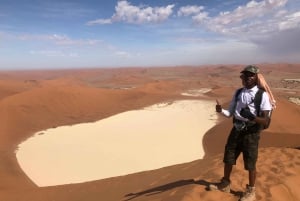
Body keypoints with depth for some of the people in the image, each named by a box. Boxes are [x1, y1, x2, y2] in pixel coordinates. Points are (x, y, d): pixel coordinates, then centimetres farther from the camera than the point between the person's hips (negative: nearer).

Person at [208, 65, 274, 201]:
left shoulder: (262, 95, -13)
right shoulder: (238, 93, 4)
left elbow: (266, 121, -16)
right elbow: (230, 113, 6)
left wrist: (251, 117, -34)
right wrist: (221, 110, -14)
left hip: (251, 133, -5)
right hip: (236, 130, 6)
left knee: (250, 164, 9)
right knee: (228, 159, 17)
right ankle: (225, 184, 39)